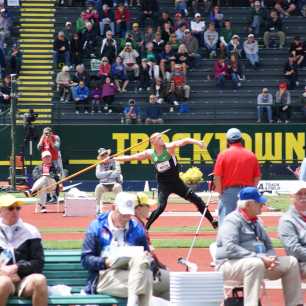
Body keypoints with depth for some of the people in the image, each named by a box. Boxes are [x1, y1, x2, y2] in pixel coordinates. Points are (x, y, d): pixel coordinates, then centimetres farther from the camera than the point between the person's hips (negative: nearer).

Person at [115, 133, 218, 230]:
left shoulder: (169, 148, -12)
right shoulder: (150, 153, -8)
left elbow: (184, 141, -26)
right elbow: (131, 157, -1)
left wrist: (196, 142, -44)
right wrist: (114, 159, 0)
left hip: (176, 182, 1)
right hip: (163, 185, -1)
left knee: (196, 200, 1)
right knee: (161, 206, -21)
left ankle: (212, 221, 13)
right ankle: (145, 227, -7)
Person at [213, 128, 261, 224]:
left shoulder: (223, 155, -4)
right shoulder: (251, 155, 3)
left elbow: (217, 177, -7)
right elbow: (257, 177, 4)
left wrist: (220, 192, 3)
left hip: (228, 192, -2)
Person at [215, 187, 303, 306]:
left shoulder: (256, 222, 19)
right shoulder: (232, 220, -10)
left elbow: (268, 246, 24)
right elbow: (230, 248, -24)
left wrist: (271, 258, -2)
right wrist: (259, 257, -27)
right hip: (230, 264, -9)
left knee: (291, 262, -2)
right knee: (256, 264, -40)